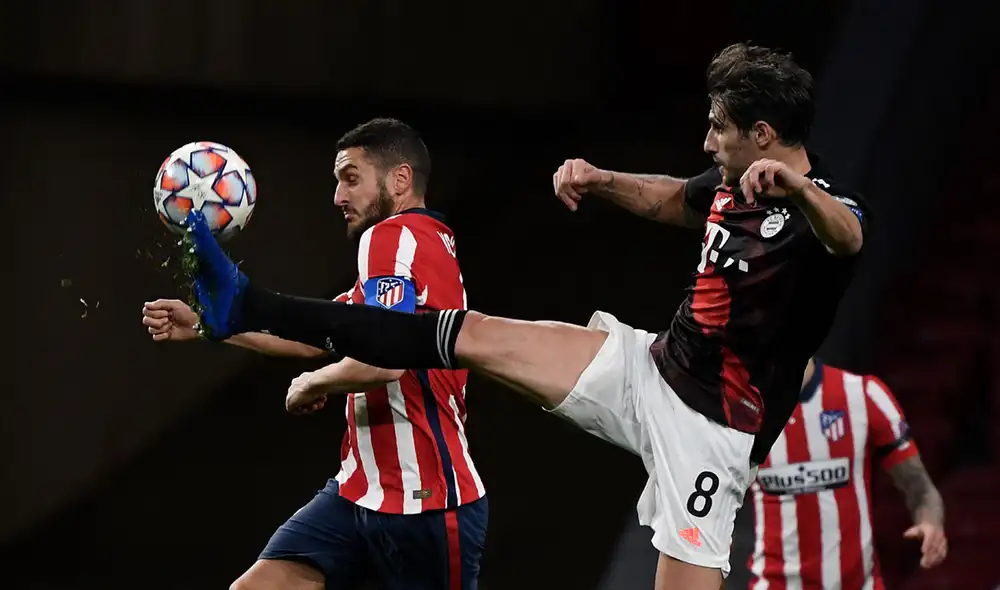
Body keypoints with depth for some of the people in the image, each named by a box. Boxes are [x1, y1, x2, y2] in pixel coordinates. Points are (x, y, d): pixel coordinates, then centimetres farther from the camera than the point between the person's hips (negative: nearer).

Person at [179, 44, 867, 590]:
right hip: (650, 364, 8)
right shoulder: (733, 183, 6)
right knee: (473, 335, 2)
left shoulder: (819, 209, -19)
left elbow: (849, 238, -46)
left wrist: (797, 186, -68)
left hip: (710, 424, -8)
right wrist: (601, 180, 12)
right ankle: (248, 307, 2)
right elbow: (673, 198, 31)